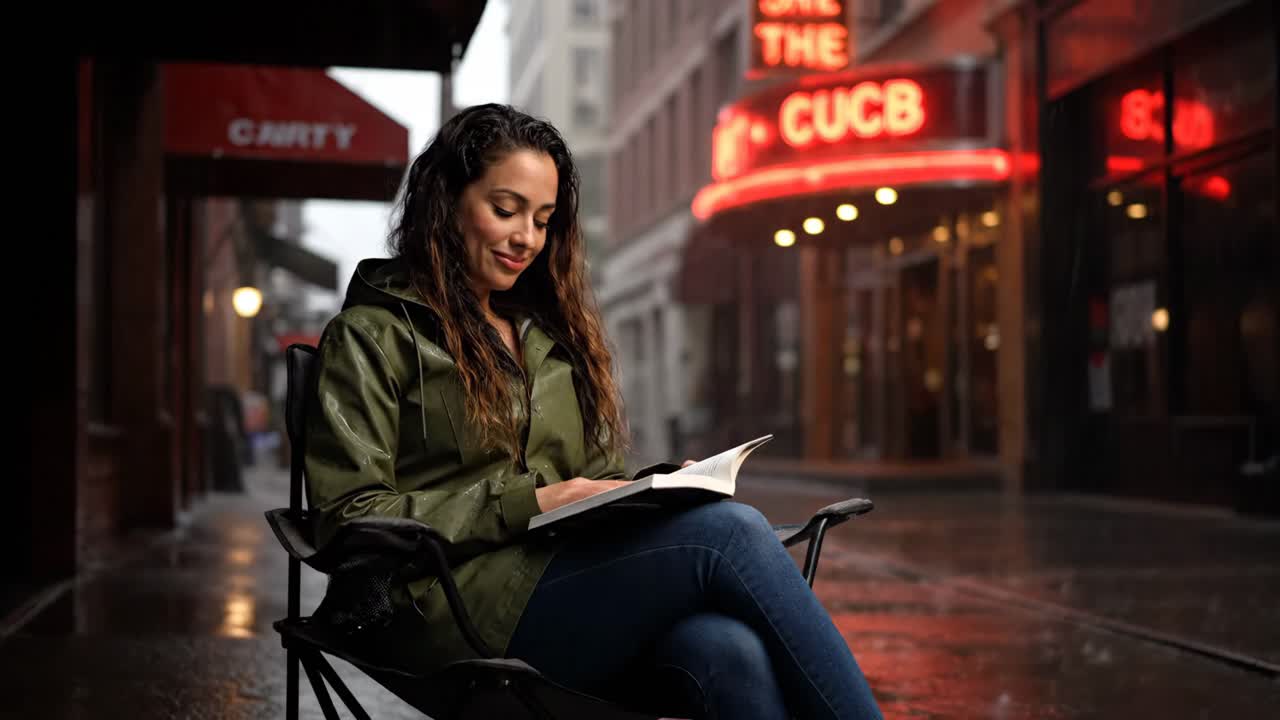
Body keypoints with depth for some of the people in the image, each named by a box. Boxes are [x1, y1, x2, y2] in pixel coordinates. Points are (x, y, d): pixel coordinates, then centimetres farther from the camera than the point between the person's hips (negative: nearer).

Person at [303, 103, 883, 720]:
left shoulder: (549, 332, 27)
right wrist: (523, 505, -11)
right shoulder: (373, 334, 7)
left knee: (730, 651, -29)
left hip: (569, 580, 6)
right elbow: (348, 516, -3)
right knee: (725, 531, -27)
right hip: (460, 614, -6)